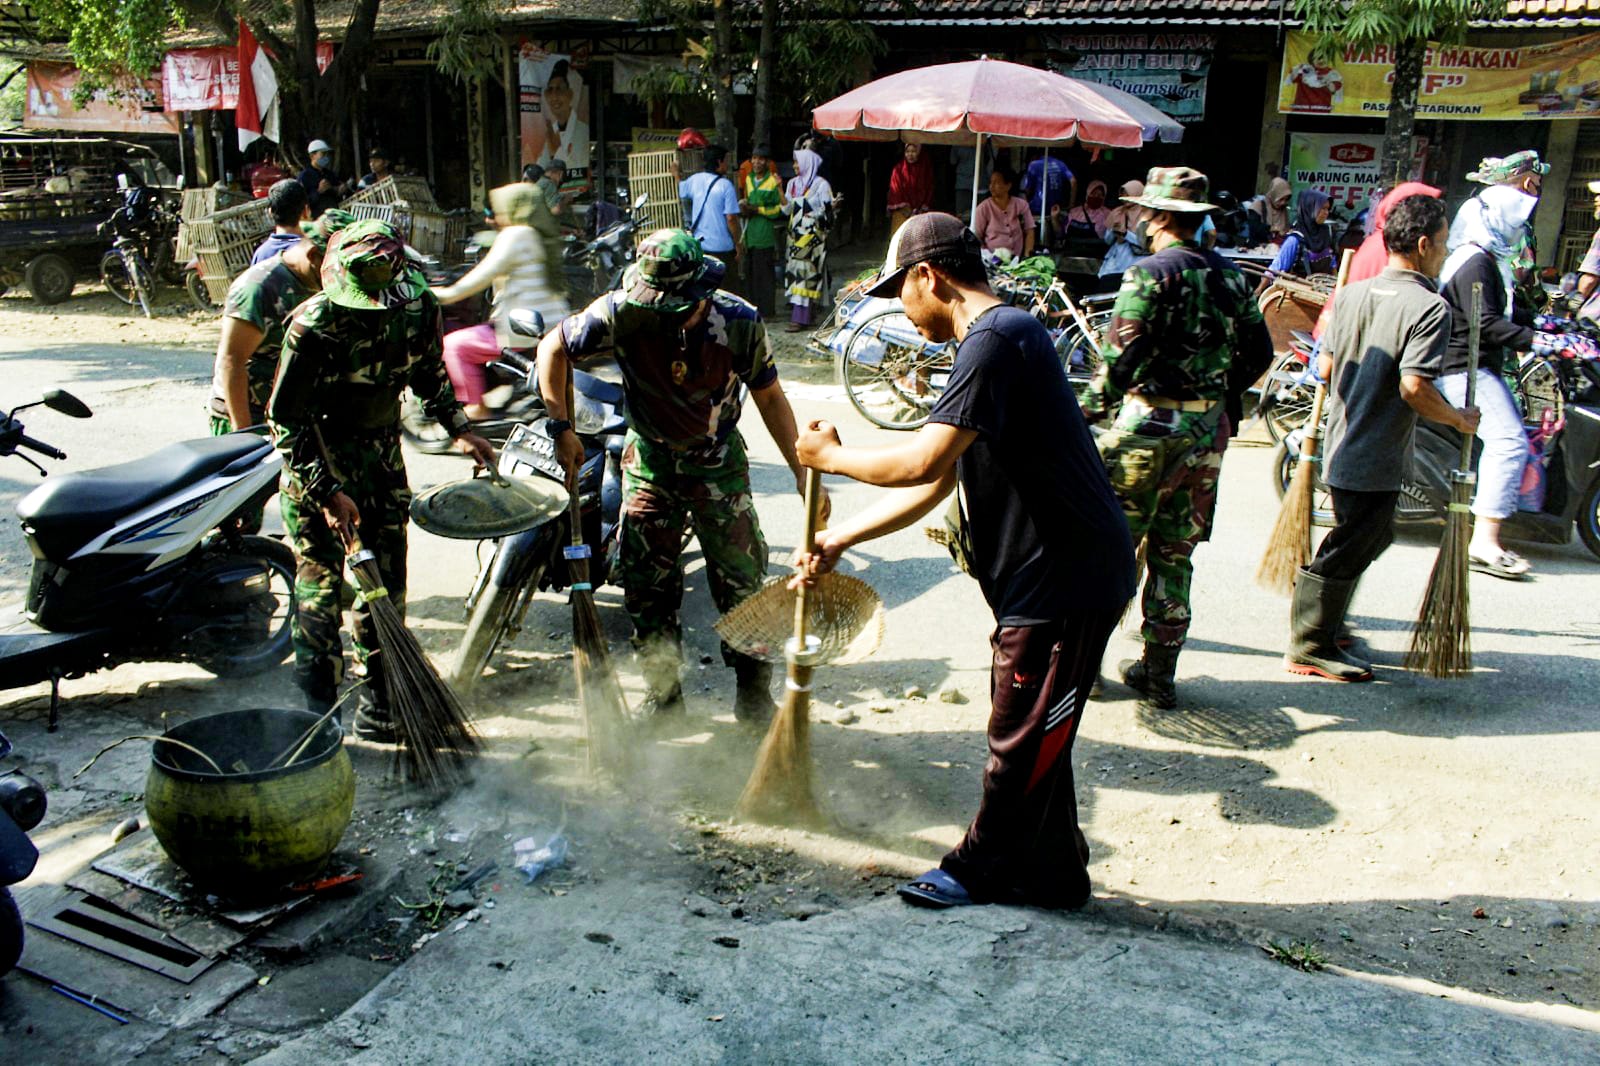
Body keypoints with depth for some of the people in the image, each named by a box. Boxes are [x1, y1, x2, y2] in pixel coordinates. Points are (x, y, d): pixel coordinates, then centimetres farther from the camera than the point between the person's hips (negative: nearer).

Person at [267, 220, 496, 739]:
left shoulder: (420, 308, -9)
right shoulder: (314, 326, -24)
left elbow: (430, 373, 12)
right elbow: (285, 418, -18)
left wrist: (460, 429, 1)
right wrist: (327, 492, -25)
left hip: (382, 453, 5)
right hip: (318, 461, -5)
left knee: (385, 586, 7)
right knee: (321, 588, -6)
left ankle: (379, 707, 20)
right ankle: (318, 712, 5)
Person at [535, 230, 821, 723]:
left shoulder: (739, 322, -19)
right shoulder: (622, 313, -22)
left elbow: (769, 397, -5)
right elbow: (554, 348, -6)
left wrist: (803, 472, -5)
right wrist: (561, 428, -13)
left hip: (718, 461, -1)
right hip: (650, 460, 1)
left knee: (741, 579, -4)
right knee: (646, 580, 1)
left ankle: (754, 690, 16)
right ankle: (663, 696, 19)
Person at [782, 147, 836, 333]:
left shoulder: (821, 184, -6)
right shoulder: (793, 183, 13)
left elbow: (828, 211, -4)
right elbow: (787, 210, 7)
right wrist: (780, 189, -2)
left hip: (812, 235, -7)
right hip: (796, 234, 7)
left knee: (805, 272, -10)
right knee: (794, 271, 5)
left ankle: (800, 318, -11)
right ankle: (796, 312, 11)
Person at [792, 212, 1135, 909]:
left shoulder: (995, 341, -18)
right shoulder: (1001, 336, 15)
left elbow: (922, 464, -27)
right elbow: (935, 483, 15)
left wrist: (831, 456, -10)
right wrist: (838, 540, 12)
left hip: (1065, 578, -10)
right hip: (1050, 572, 10)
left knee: (1023, 736, 6)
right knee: (1033, 734, 19)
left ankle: (981, 871, 24)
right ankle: (1051, 874, 33)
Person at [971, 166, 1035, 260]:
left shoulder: (1021, 205, 8)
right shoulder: (983, 208, 3)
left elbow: (1029, 232, 7)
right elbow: (976, 238, 1)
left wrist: (1027, 256, -6)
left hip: (1017, 259, 1)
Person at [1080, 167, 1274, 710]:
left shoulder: (1149, 273, -10)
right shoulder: (1230, 276, 9)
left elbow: (1121, 356, -17)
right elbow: (1259, 354, 13)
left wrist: (1090, 410, -6)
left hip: (1149, 425, -6)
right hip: (1209, 430, 6)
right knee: (1174, 556, 13)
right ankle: (1159, 674, 19)